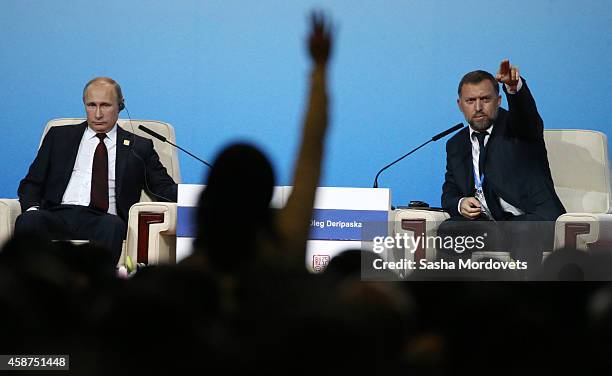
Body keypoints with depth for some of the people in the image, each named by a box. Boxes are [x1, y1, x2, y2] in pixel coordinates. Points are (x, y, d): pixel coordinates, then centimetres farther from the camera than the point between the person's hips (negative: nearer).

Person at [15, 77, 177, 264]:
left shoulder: (139, 147, 21)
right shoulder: (60, 136, 23)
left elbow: (165, 188, 14)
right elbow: (31, 183, 21)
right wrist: (32, 209, -2)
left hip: (105, 219, -1)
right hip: (58, 215, 1)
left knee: (113, 227, -38)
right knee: (27, 221, -33)